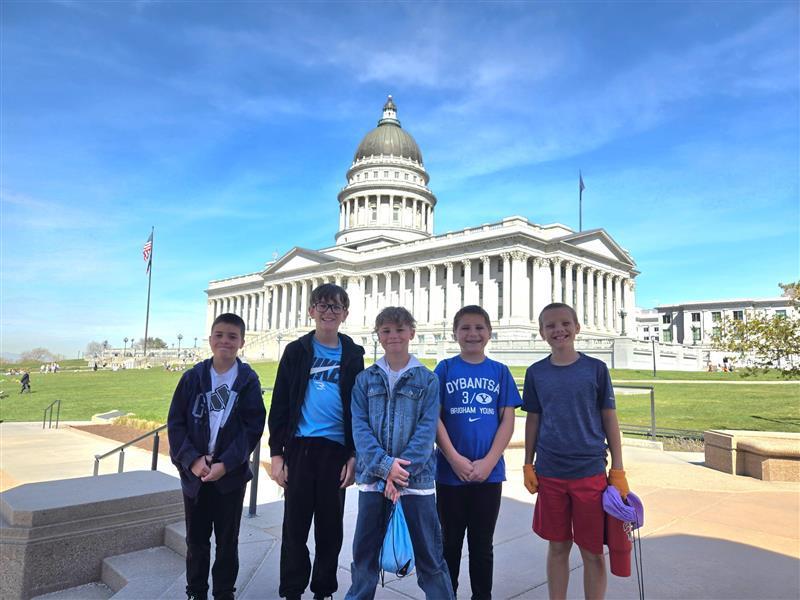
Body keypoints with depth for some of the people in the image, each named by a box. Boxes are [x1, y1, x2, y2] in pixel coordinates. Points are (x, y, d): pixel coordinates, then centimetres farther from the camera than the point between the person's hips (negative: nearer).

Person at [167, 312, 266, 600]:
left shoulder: (248, 380, -4)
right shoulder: (193, 377, 0)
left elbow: (253, 427, -8)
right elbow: (175, 422, -2)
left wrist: (226, 464, -16)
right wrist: (192, 459, -14)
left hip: (231, 473, -1)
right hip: (194, 471, 1)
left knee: (228, 539, 11)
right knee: (196, 538, 13)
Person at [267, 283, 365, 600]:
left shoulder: (353, 354, 6)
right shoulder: (296, 351, 4)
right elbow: (279, 405, 2)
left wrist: (354, 455, -1)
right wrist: (276, 453, -3)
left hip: (336, 450, 1)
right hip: (300, 448, -1)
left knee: (331, 527, 11)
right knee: (295, 526, 7)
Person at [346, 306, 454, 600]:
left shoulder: (427, 380, 0)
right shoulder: (365, 380, 5)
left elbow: (427, 429, -7)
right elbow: (359, 427, -3)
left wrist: (400, 471, -17)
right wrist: (385, 464, -17)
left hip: (416, 478, -2)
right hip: (372, 477, 2)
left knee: (429, 554, 6)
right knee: (364, 551, 15)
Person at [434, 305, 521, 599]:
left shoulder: (500, 371, 3)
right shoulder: (445, 369, -1)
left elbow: (507, 420, 0)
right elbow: (434, 417, -5)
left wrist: (488, 461, -11)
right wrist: (455, 459, -13)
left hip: (489, 471, 1)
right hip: (450, 471, 0)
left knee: (482, 543, 14)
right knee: (451, 541, 14)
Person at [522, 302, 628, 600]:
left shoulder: (596, 368, -2)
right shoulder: (536, 372, 2)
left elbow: (609, 419, 1)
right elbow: (532, 421, 8)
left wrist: (618, 471, 1)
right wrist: (528, 466, 6)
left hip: (590, 472, -1)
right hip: (550, 473, 1)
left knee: (592, 551, 7)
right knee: (558, 546, 13)